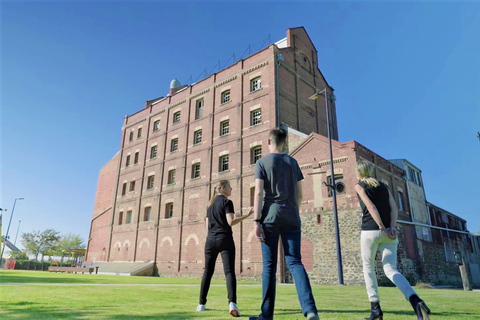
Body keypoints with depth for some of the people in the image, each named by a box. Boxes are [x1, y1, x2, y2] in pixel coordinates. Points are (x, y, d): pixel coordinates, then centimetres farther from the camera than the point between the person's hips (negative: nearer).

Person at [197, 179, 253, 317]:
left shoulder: (210, 204, 16)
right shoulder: (227, 202, -5)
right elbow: (231, 222, -15)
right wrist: (247, 215, -13)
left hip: (211, 240, 6)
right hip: (225, 240, -6)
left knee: (208, 271, 14)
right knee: (229, 271, -10)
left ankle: (201, 304, 18)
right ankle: (232, 303, -27)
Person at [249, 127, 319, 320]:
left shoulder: (262, 162, 3)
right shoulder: (293, 162, 14)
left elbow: (258, 193, -8)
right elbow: (299, 194, 14)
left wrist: (256, 221, -9)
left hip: (270, 216, -3)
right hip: (291, 217, 3)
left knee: (269, 265, 3)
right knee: (295, 262, 2)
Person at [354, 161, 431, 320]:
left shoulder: (359, 186, 4)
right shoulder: (383, 186, 20)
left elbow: (370, 207, -10)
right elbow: (394, 207, 6)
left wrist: (382, 228, -14)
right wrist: (392, 228, -4)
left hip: (371, 230, -4)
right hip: (389, 232, 4)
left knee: (368, 267, 13)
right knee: (390, 270, 3)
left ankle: (375, 307, 8)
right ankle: (415, 300, -22)